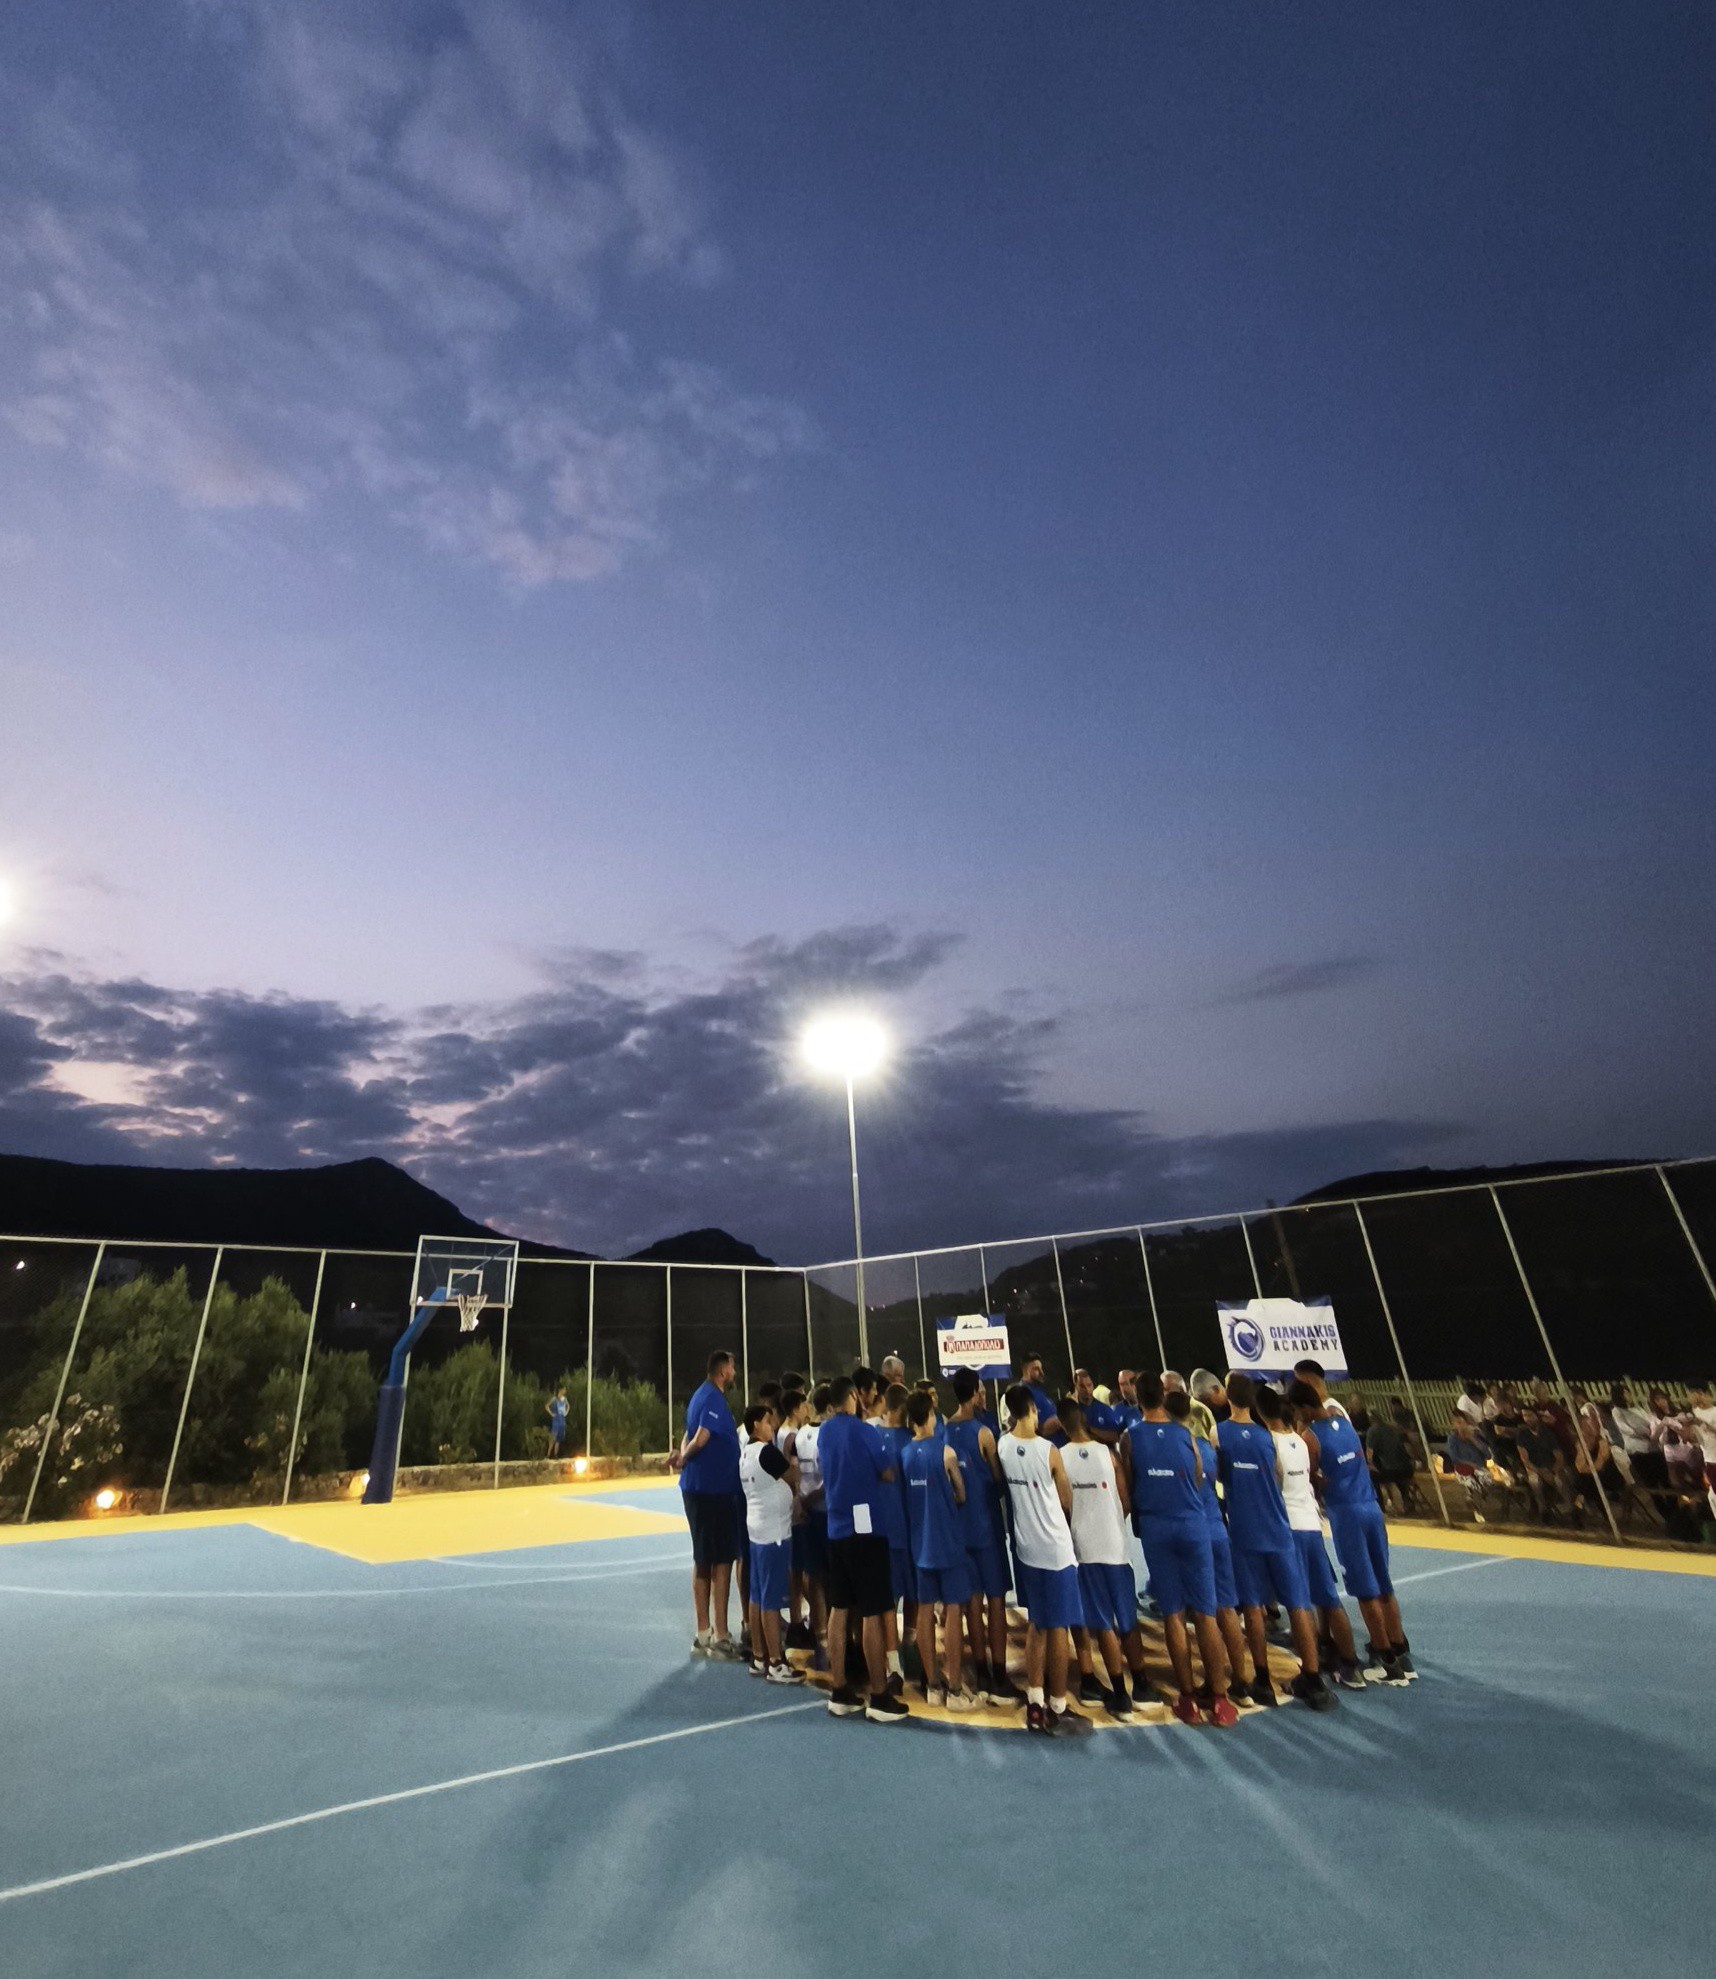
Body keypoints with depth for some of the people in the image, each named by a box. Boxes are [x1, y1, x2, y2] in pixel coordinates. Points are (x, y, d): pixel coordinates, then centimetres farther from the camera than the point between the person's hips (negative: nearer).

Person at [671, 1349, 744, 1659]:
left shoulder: (701, 1396, 12)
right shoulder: (714, 1399, -19)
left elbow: (689, 1434, 12)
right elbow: (701, 1438, -26)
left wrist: (683, 1454, -5)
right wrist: (685, 1458, -9)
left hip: (696, 1488, 10)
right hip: (714, 1490, -10)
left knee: (703, 1561, 16)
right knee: (722, 1562, 0)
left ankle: (703, 1634, 25)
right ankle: (721, 1638, 7)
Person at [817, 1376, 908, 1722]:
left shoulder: (824, 1432, 5)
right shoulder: (864, 1430, -15)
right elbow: (888, 1475, -9)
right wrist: (886, 1472, 13)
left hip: (836, 1528, 7)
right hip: (866, 1527, -6)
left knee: (839, 1610, 13)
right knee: (872, 1614, 2)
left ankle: (841, 1693, 21)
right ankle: (879, 1697, 10)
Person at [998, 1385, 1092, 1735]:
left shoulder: (1003, 1446, -7)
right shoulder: (1049, 1450, -20)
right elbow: (1067, 1502, -7)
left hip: (1025, 1547, 5)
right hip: (1055, 1548, -5)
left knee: (1037, 1625, 17)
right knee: (1058, 1628, 7)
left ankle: (1035, 1704, 22)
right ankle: (1058, 1710, 16)